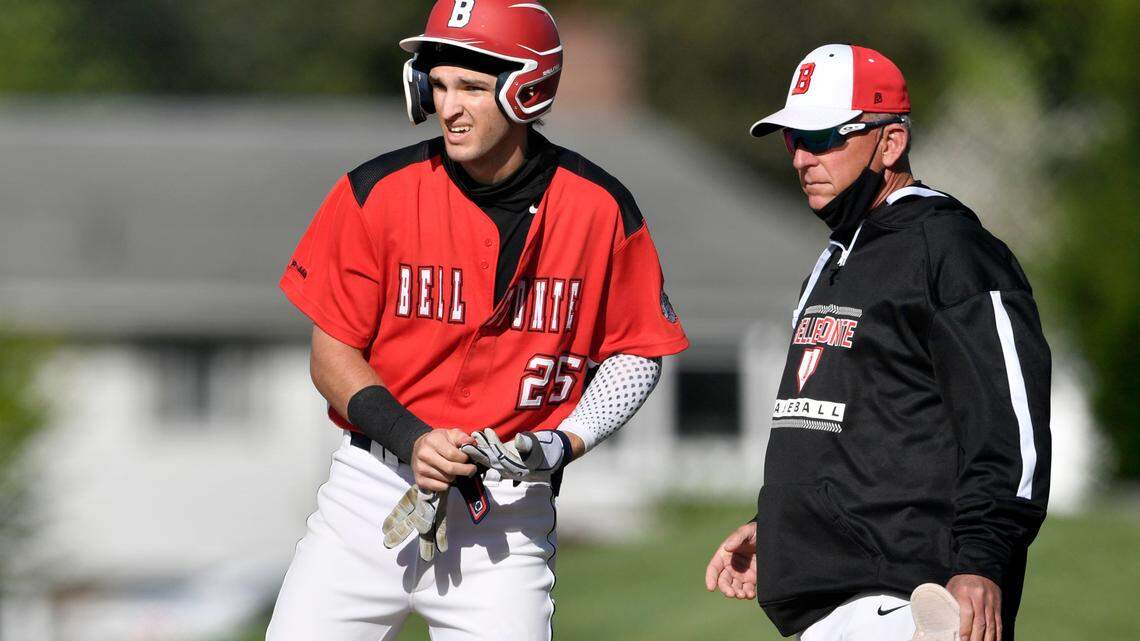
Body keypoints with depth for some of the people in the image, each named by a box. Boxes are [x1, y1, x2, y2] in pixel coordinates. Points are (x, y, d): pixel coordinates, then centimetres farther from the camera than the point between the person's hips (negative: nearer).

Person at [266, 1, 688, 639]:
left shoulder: (600, 209, -3)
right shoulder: (379, 194, -4)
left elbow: (637, 352, 9)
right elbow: (333, 354, 0)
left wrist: (566, 442, -8)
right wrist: (411, 438, -15)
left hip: (510, 511, 0)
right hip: (374, 488, 1)